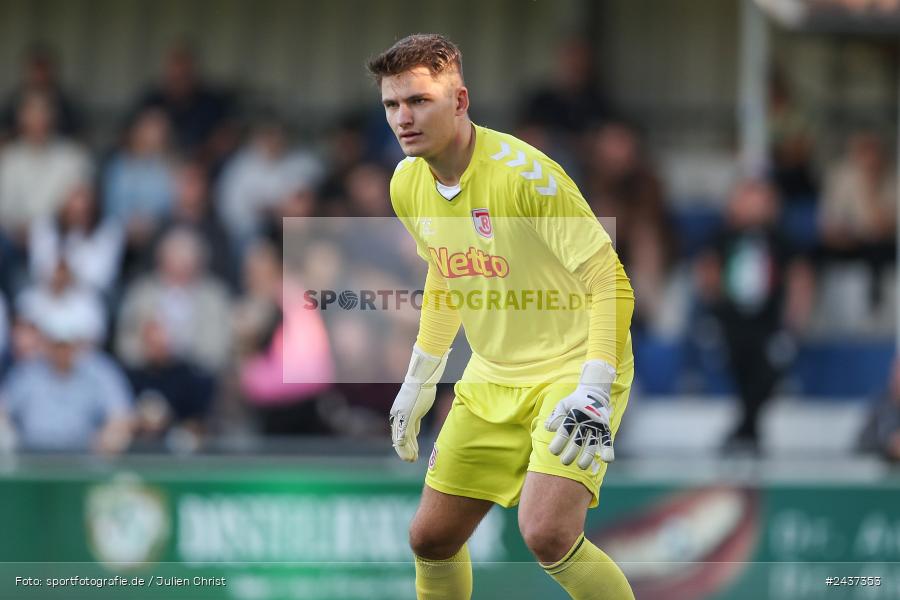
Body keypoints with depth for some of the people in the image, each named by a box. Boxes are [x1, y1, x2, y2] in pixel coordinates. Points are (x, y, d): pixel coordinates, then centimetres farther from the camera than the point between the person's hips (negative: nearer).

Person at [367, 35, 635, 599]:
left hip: (573, 373, -7)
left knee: (547, 534, -25)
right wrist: (419, 379, 21)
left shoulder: (524, 173, -23)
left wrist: (594, 394, -29)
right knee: (432, 537, 5)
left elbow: (610, 283, -21)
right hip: (490, 382, 7)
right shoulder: (408, 184, 0)